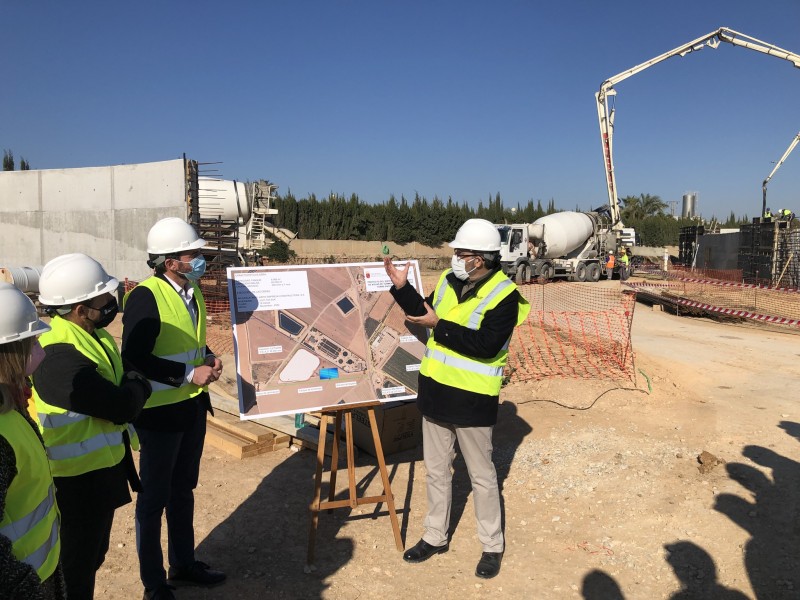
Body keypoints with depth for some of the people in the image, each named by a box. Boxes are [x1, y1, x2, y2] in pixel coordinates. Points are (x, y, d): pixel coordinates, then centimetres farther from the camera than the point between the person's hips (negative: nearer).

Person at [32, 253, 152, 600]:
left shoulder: (91, 334, 1)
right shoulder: (58, 357, -31)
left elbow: (117, 380, 11)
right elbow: (123, 406, -30)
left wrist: (129, 387, -11)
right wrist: (137, 385, -9)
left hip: (103, 466, 9)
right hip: (79, 480, -9)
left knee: (94, 553, 27)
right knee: (76, 565, 12)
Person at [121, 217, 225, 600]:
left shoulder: (192, 292, 6)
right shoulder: (145, 297, -20)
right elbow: (135, 358, -23)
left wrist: (209, 359, -3)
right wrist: (189, 374, -23)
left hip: (192, 406, 8)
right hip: (159, 411, -8)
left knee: (183, 490, 21)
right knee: (154, 497, 8)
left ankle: (184, 564, 38)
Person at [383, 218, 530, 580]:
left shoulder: (504, 294, -16)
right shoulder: (448, 280, 4)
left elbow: (486, 344, -25)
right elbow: (425, 314, 14)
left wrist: (439, 326, -24)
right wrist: (401, 287, 1)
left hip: (472, 399, -6)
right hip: (435, 391, 6)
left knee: (481, 475, 9)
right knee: (436, 469, 17)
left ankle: (492, 546, 28)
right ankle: (436, 537, 34)